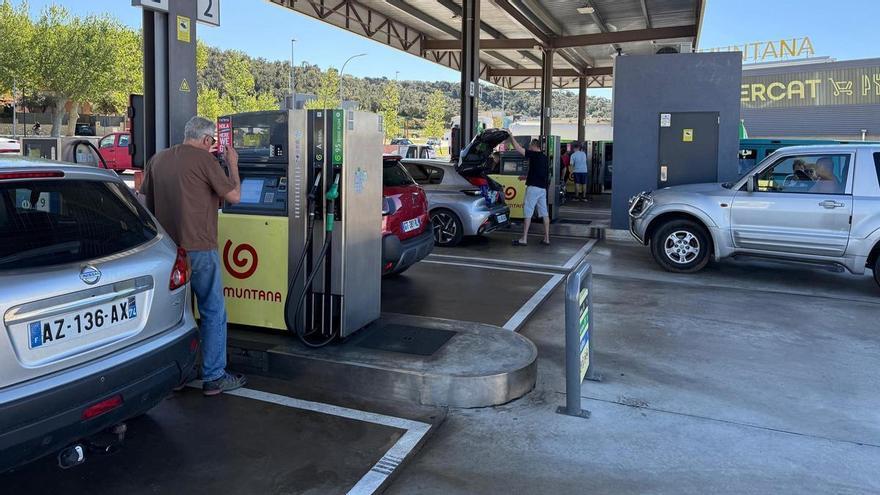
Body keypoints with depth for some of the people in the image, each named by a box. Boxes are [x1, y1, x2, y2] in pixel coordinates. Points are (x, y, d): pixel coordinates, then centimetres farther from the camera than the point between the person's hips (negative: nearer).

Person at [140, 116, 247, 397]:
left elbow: (146, 200, 15)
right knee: (213, 312, 3)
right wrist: (232, 164, 8)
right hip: (198, 249, -7)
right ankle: (214, 377, 6)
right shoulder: (204, 159, -9)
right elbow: (234, 196, -6)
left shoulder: (157, 160, 11)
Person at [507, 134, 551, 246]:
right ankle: (546, 238, 10)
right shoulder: (545, 158, 15)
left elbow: (518, 148, -14)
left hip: (533, 187, -8)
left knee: (528, 212, -6)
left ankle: (524, 239, -6)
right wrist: (527, 177, 31)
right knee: (544, 213, 8)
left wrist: (511, 136, -4)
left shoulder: (534, 155, -10)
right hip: (543, 188, 8)